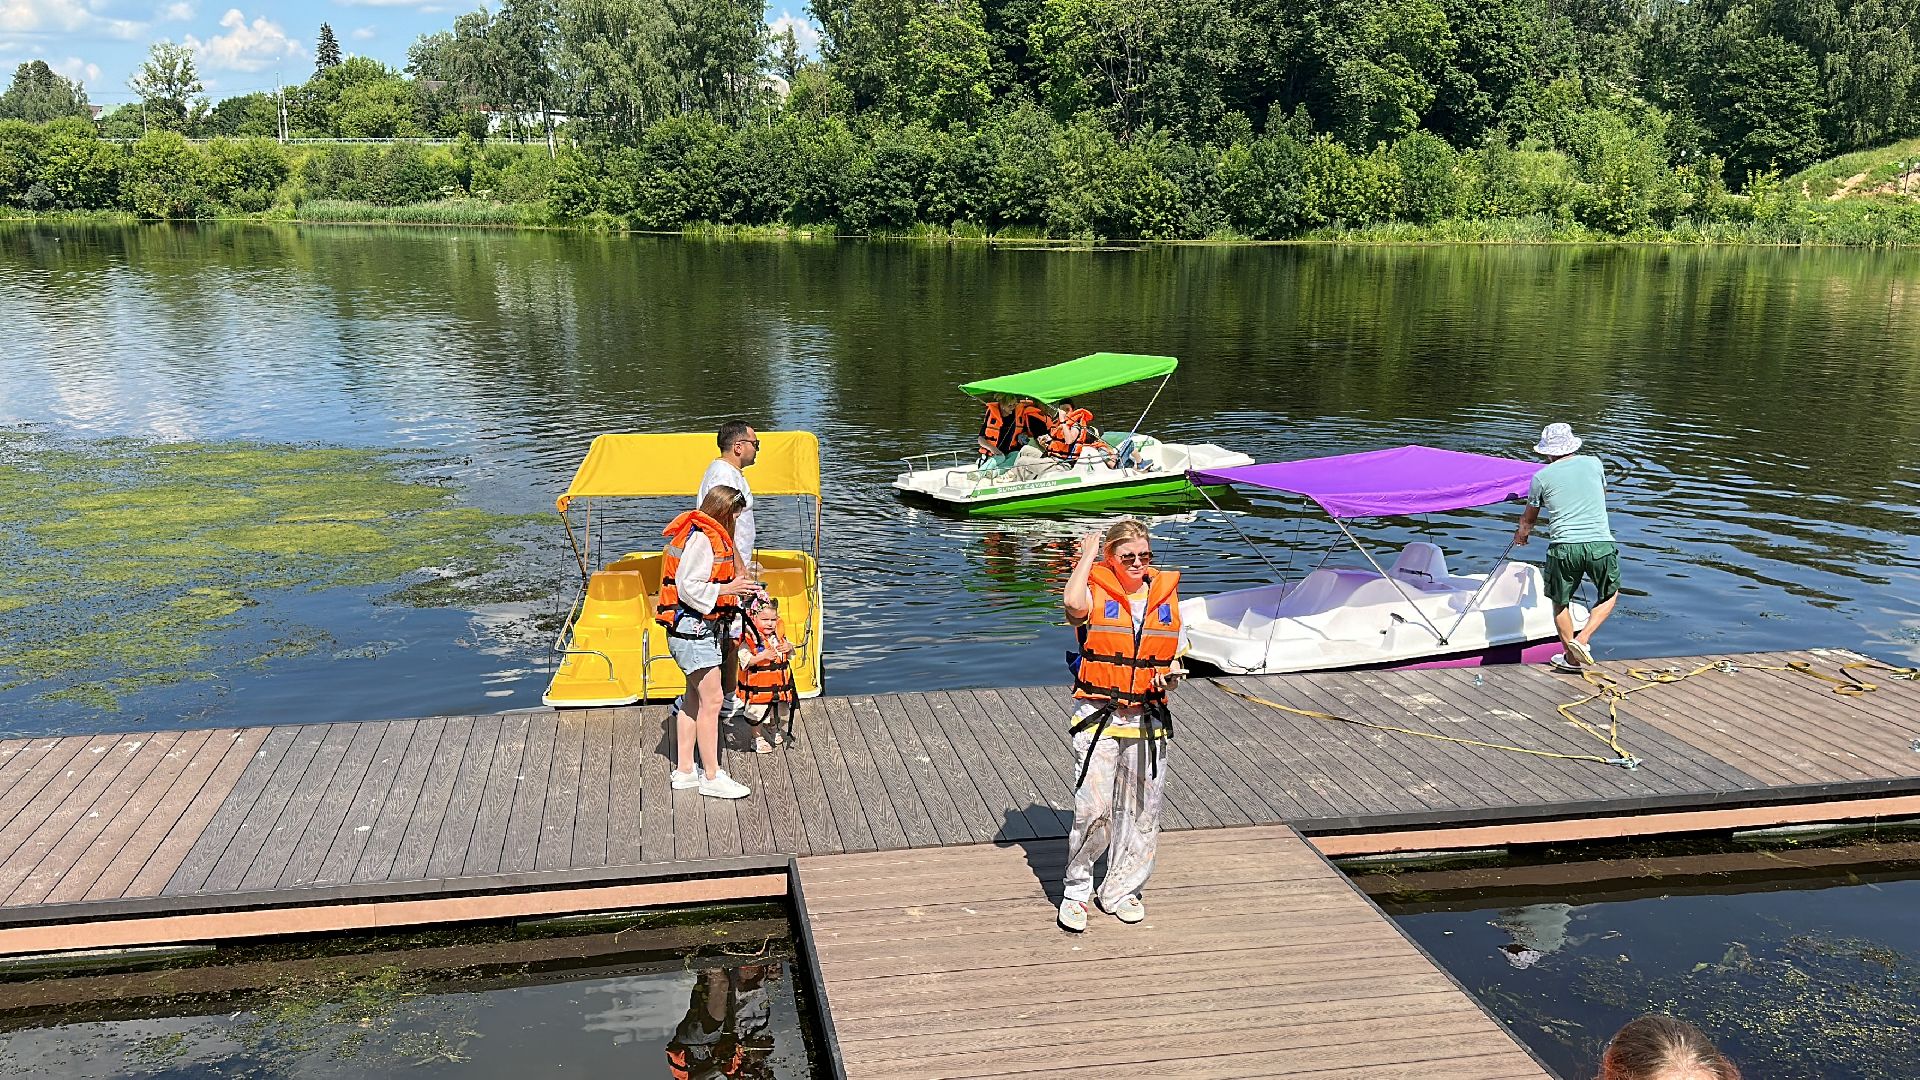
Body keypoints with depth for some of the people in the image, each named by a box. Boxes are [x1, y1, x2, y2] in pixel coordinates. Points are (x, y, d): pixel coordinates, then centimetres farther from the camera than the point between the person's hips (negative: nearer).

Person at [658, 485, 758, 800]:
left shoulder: (709, 537, 15)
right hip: (693, 629, -11)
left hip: (700, 629, 11)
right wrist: (728, 589, -17)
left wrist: (737, 588, 10)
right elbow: (688, 588, -22)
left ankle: (684, 770, 24)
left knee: (694, 699, 16)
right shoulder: (700, 538, -17)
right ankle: (712, 777, 1)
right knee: (711, 701, -6)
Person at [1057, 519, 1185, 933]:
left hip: (1148, 718, 4)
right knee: (1094, 808, -12)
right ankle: (1076, 890, 9)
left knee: (1142, 811, 10)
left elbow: (1175, 660, 18)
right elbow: (1074, 606, -30)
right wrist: (1087, 553, -16)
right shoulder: (1096, 592, -4)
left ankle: (1121, 890, 28)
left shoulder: (1166, 596, 9)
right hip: (1098, 716, -4)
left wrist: (1170, 677, -7)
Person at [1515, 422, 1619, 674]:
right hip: (1601, 544, 1)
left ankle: (1571, 658, 26)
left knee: (1560, 602, 20)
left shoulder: (1541, 477, 7)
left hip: (1563, 547, -1)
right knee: (1610, 595, 23)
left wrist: (1521, 536, 44)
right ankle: (1582, 640, 6)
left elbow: (1528, 519, 21)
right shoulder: (1594, 463, 12)